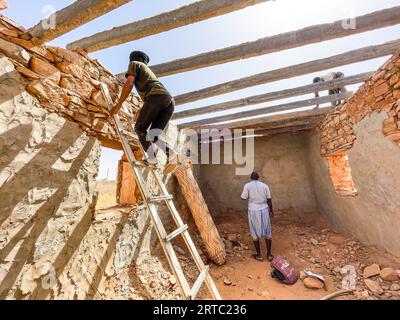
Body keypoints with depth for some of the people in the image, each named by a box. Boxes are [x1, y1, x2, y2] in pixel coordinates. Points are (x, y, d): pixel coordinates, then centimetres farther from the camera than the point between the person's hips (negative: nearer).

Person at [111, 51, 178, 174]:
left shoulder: (134, 63, 21)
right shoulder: (148, 70, 44)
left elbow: (129, 83, 4)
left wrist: (118, 105, 6)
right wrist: (141, 111, 50)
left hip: (156, 97, -7)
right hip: (170, 99, 7)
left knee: (140, 128, 6)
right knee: (152, 134, 7)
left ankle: (151, 157, -12)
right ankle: (170, 153, -17)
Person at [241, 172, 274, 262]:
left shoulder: (247, 185, -8)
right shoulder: (264, 185, 0)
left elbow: (244, 198, -8)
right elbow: (269, 199, 4)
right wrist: (271, 210, 16)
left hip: (253, 211, -2)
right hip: (264, 210, 3)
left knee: (255, 233, 11)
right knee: (267, 232, 15)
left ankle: (259, 255, 21)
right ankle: (269, 254, 24)